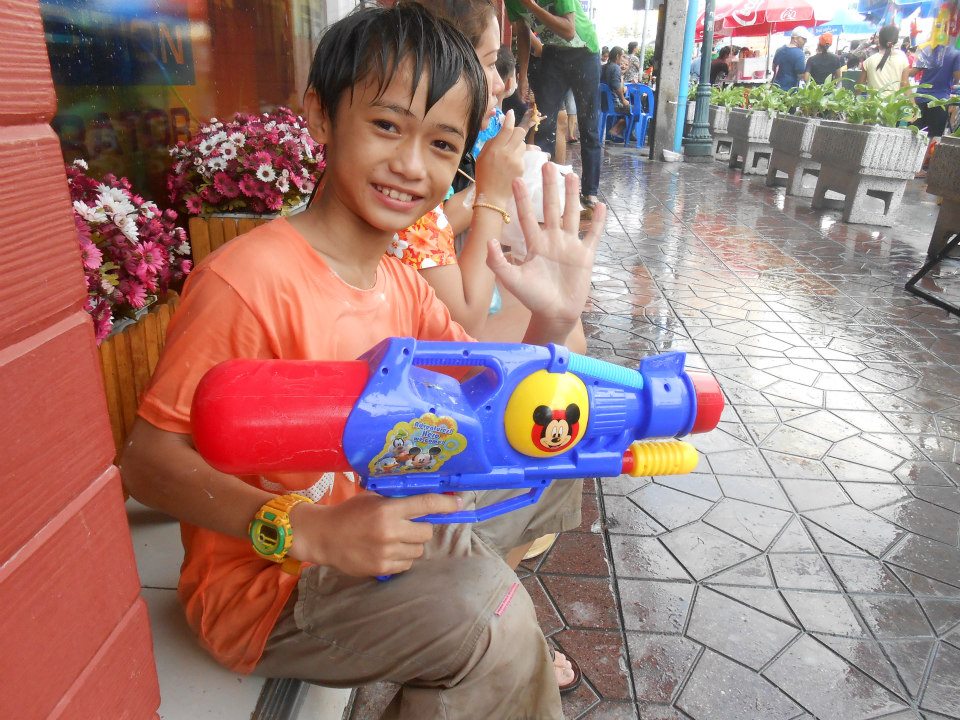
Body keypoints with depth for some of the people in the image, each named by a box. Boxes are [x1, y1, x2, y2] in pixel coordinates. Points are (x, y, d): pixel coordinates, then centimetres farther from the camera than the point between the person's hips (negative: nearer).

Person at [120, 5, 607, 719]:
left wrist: (551, 323, -19)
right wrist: (308, 530, -36)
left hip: (373, 531, 8)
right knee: (489, 614, -31)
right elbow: (147, 458, -23)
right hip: (263, 580, -7)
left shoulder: (400, 285, 1)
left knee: (551, 467, 13)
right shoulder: (248, 279, -25)